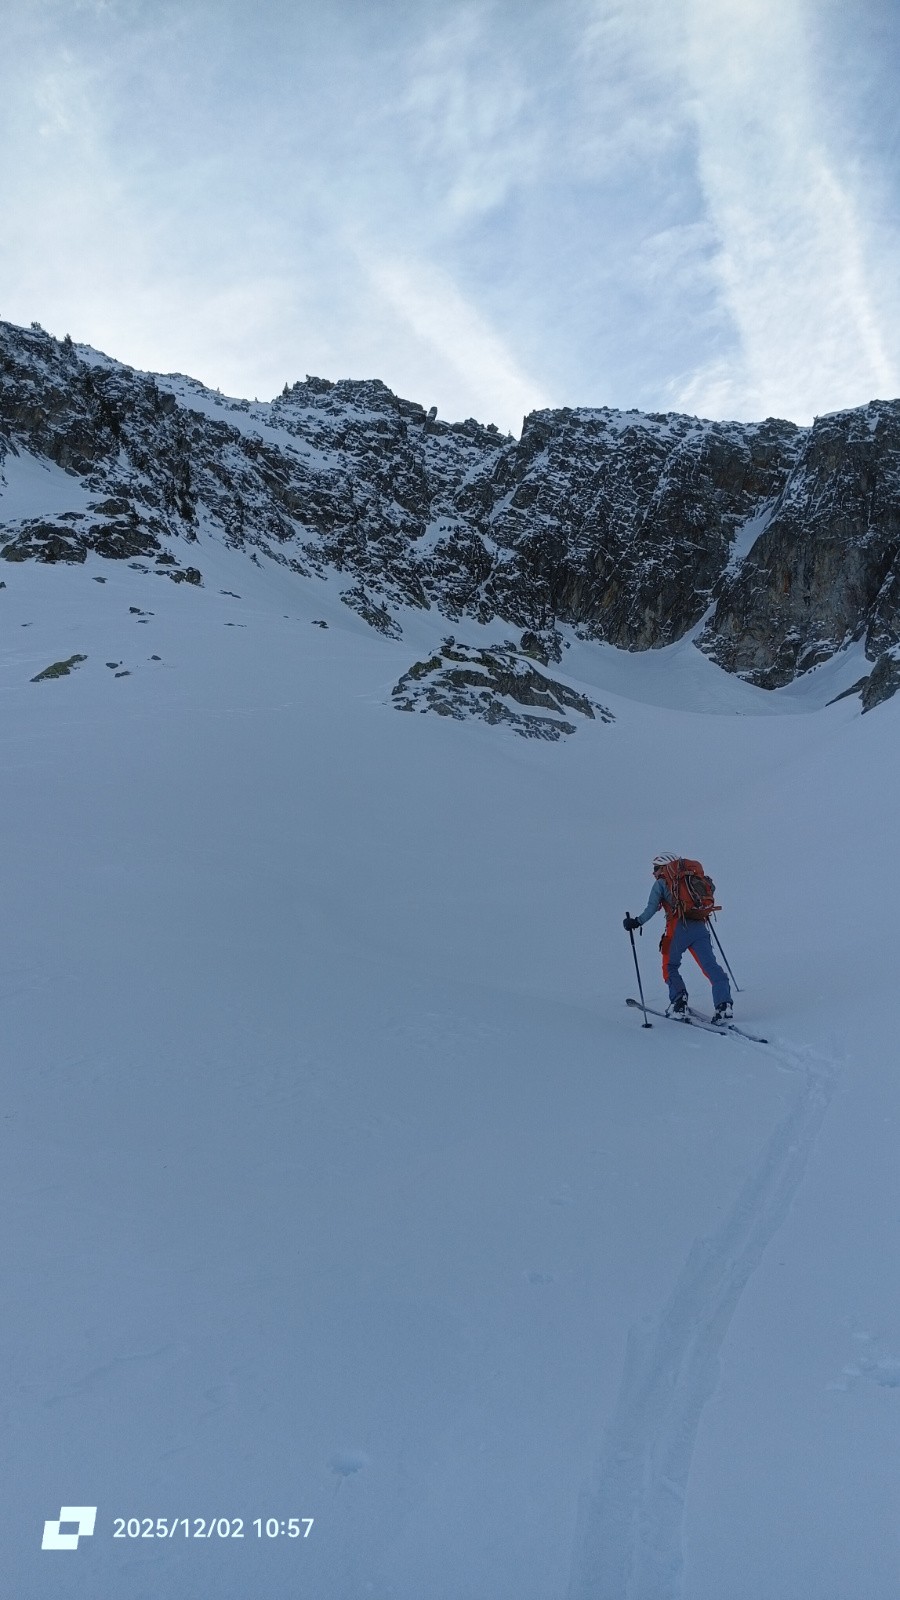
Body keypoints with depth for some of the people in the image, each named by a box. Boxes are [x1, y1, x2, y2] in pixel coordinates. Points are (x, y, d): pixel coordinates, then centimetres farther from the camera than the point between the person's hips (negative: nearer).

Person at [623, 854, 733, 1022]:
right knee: (711, 967, -3)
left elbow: (652, 908, -1)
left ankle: (679, 1002, -1)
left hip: (679, 928, -4)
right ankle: (723, 1004, -20)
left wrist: (637, 922, 2)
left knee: (670, 966, 14)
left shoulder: (661, 883, 11)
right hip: (700, 927, 4)